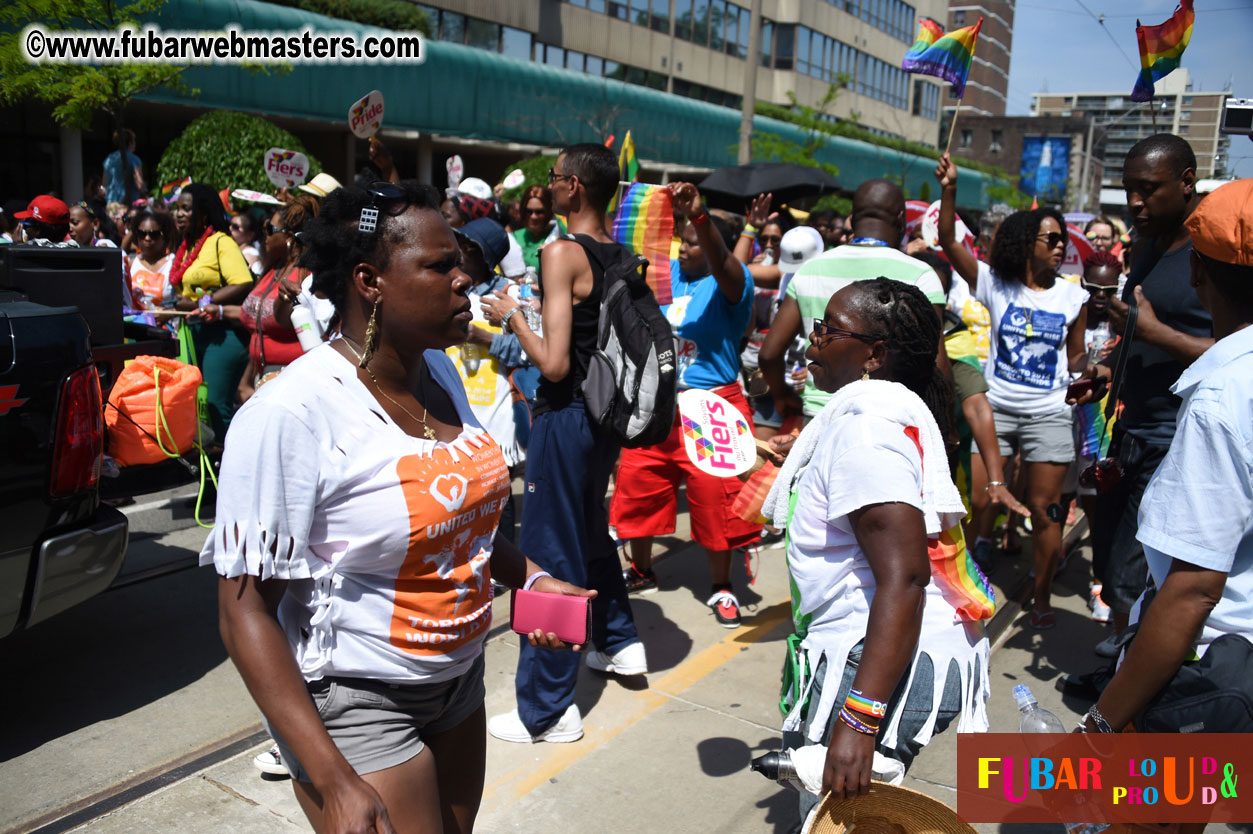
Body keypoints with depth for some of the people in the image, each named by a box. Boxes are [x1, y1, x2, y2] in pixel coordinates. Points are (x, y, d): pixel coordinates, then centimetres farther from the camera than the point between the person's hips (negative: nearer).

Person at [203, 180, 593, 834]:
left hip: (460, 679, 7)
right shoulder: (290, 413, -23)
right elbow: (246, 612, -21)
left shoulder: (439, 372, 0)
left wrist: (526, 577, -3)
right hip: (357, 706, -7)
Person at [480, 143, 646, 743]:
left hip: (567, 417, -8)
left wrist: (512, 316, -7)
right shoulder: (622, 257, 5)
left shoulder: (563, 253, -18)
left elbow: (554, 362, -24)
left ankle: (548, 710, 11)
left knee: (549, 553, 1)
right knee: (591, 530, 27)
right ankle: (619, 642, 43)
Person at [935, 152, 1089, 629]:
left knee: (1044, 508, 4)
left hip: (1048, 415, 1)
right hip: (995, 409, -1)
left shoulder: (1073, 296, 5)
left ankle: (1042, 599, 20)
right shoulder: (995, 284, -1)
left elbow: (1077, 353, 14)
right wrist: (949, 190, -20)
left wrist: (1081, 375, -7)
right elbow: (949, 242, -10)